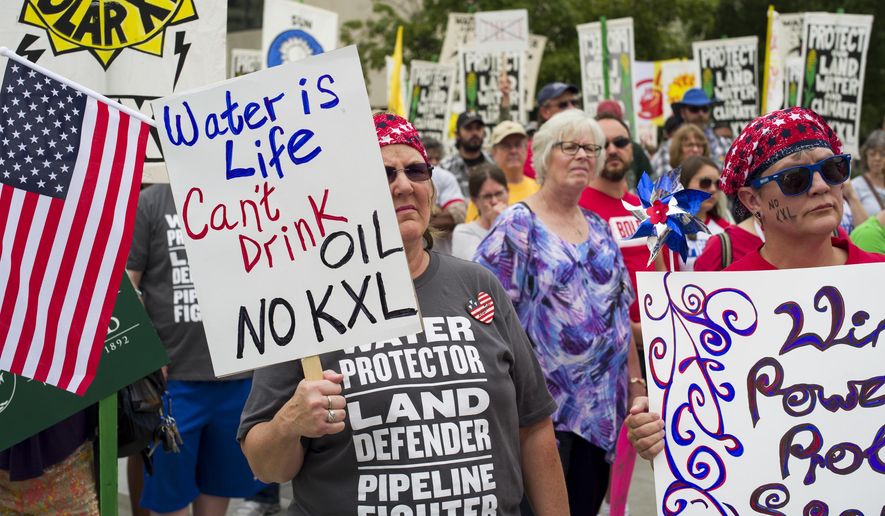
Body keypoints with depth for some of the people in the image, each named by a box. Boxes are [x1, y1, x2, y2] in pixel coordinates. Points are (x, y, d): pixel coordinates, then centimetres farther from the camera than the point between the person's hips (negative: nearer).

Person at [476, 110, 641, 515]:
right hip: (543, 403, -6)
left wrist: (635, 382, 13)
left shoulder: (599, 229, 14)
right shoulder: (518, 225, -5)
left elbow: (622, 310, 18)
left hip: (600, 404, 6)